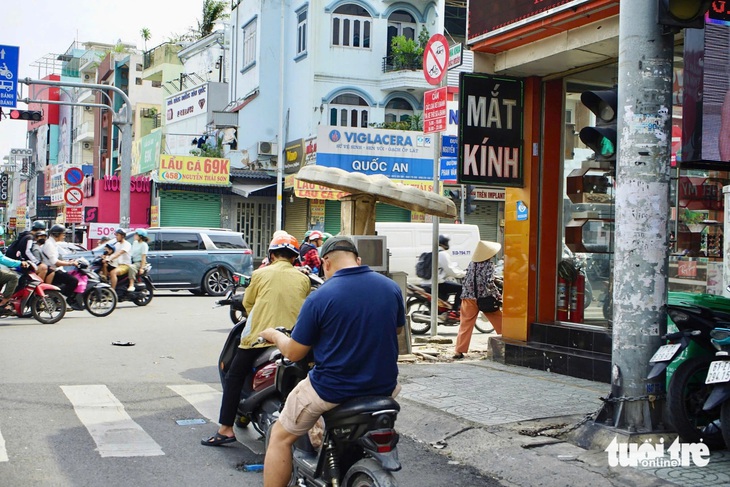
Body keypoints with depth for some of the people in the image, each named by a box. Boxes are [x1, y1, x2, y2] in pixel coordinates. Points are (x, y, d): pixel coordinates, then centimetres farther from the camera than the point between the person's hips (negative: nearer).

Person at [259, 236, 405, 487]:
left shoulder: (319, 297, -16)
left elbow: (293, 353, -8)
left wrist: (274, 334, 13)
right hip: (384, 386, 5)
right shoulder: (391, 287, -2)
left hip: (333, 388, -5)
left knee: (280, 437, 14)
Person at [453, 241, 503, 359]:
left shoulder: (472, 263, 7)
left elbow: (465, 281, 10)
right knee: (499, 322, 10)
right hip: (485, 299, -4)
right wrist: (498, 295, -9)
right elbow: (489, 283, -19)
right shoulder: (489, 264, -10)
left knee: (466, 324, 5)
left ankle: (459, 351, 0)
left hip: (469, 298, 4)